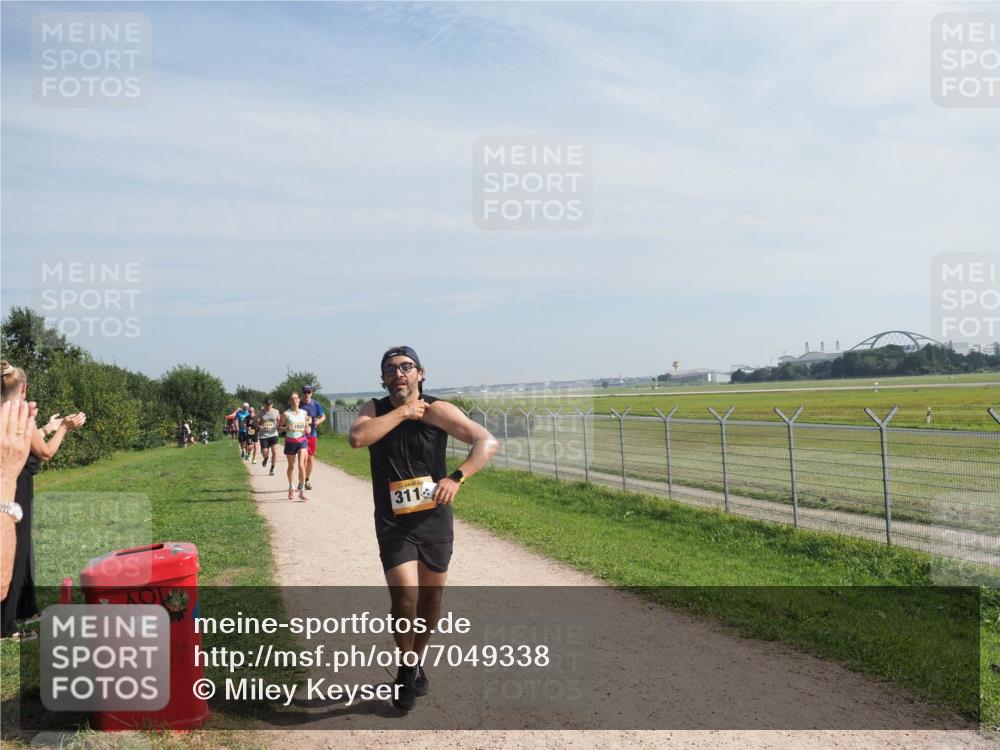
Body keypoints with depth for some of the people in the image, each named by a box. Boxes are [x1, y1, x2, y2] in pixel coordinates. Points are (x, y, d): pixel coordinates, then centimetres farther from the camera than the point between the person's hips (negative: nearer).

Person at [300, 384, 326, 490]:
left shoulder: (316, 404, 0)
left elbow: (323, 416, 8)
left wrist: (318, 421, -13)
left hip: (312, 434, 2)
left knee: (310, 458, 8)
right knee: (304, 457, -13)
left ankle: (307, 480, 24)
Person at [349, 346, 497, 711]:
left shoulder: (437, 410, -8)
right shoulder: (376, 410, -1)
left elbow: (487, 442, -17)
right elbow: (357, 437, -24)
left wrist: (456, 477, -30)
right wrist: (402, 412, -20)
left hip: (435, 521, 1)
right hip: (394, 524, -1)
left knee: (431, 600, 13)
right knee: (405, 597, -14)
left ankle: (416, 662, 39)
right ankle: (407, 667, 13)